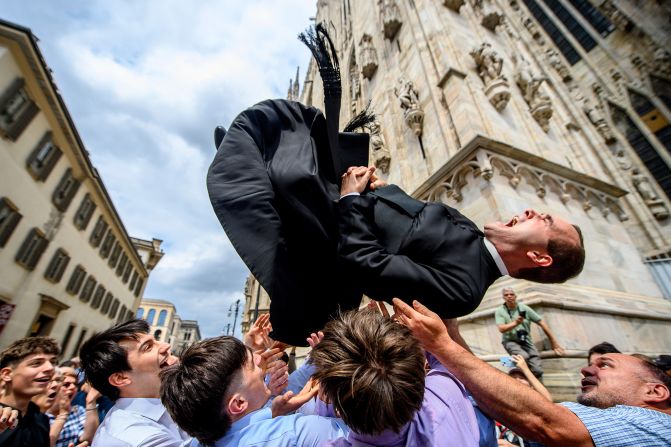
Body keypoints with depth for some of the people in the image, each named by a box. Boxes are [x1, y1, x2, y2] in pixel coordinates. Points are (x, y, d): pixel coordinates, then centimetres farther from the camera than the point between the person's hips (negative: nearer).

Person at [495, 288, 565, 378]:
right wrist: (515, 323, -34)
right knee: (524, 356, -34)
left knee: (538, 371, -14)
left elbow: (541, 323, 3)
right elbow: (501, 329, -19)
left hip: (526, 341, 3)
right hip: (510, 341, -2)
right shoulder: (499, 311, -7)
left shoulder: (524, 308, -2)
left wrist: (554, 342, 3)